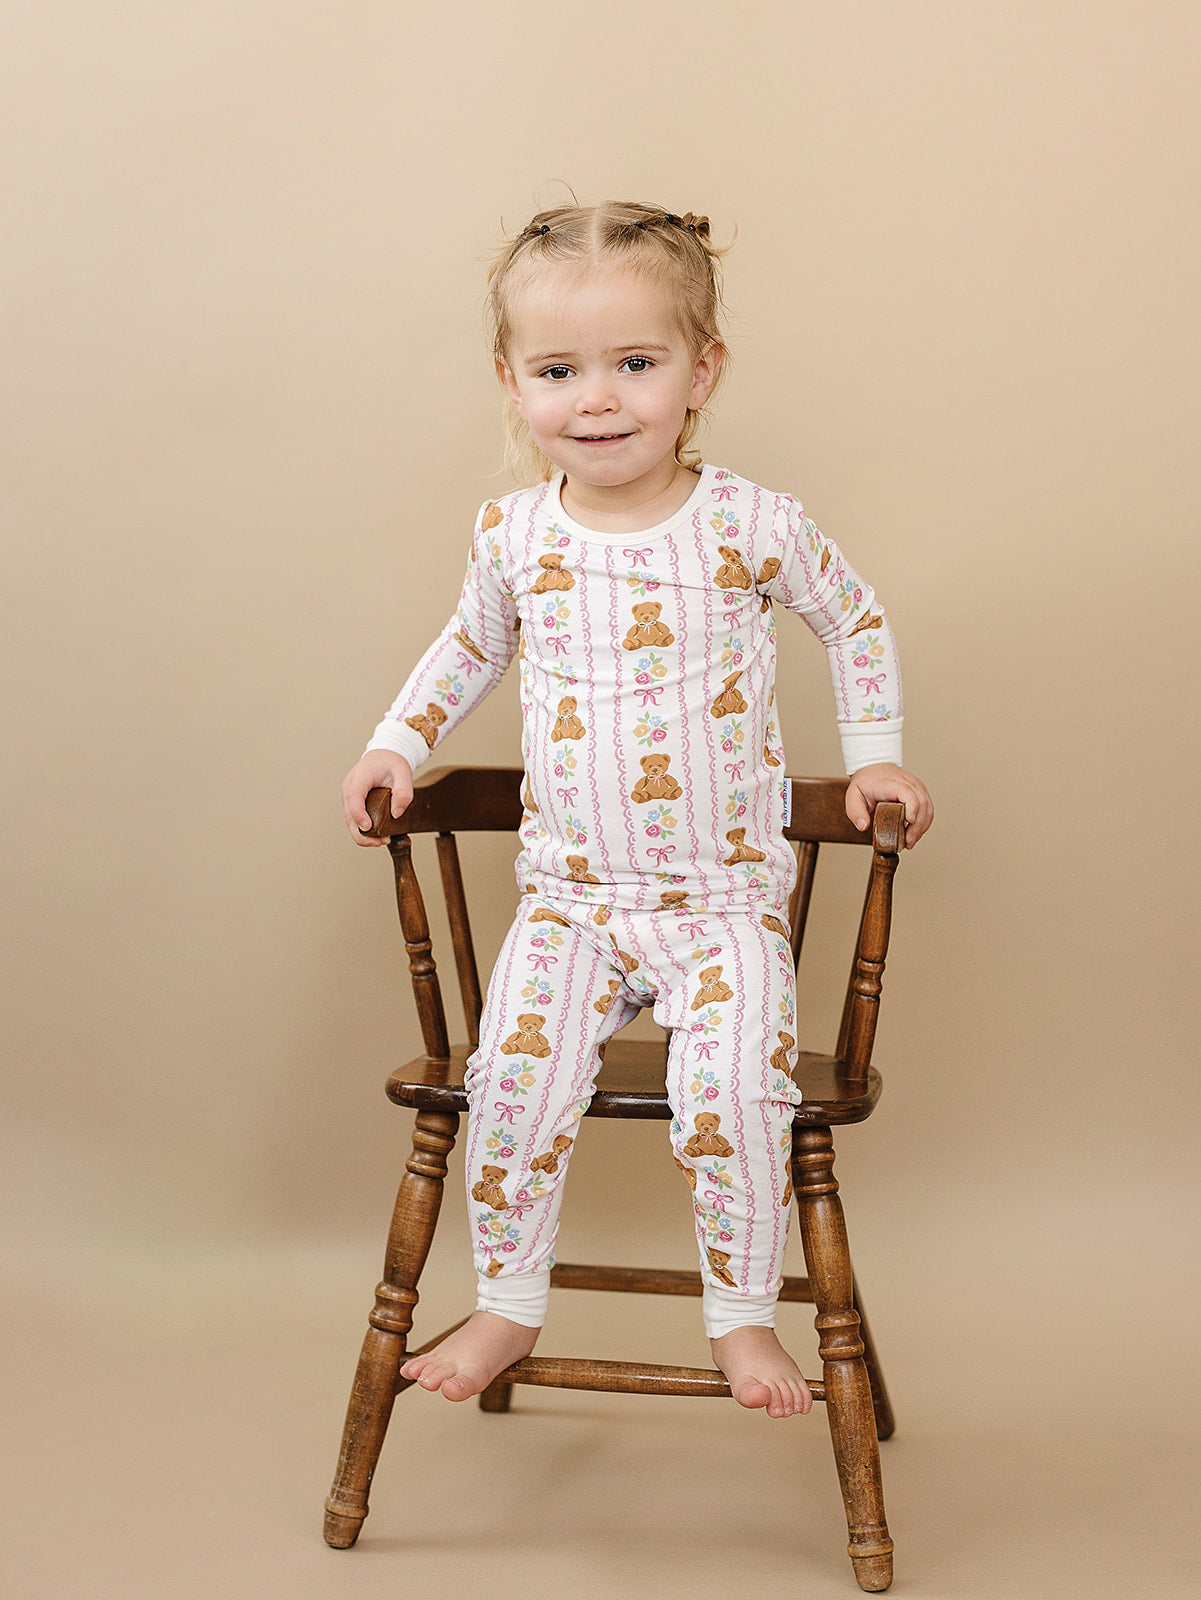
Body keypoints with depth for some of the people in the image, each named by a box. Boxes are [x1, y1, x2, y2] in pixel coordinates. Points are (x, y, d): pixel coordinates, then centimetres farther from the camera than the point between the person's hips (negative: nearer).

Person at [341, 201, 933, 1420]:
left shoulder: (749, 525, -8)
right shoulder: (512, 532, 0)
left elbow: (857, 624, 11)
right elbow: (471, 645, 22)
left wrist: (873, 758, 5)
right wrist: (397, 742, 11)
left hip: (725, 894, -2)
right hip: (568, 893, 2)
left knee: (731, 1090, -21)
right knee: (516, 1078, -15)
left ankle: (743, 1313, 3)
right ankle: (508, 1305, 9)